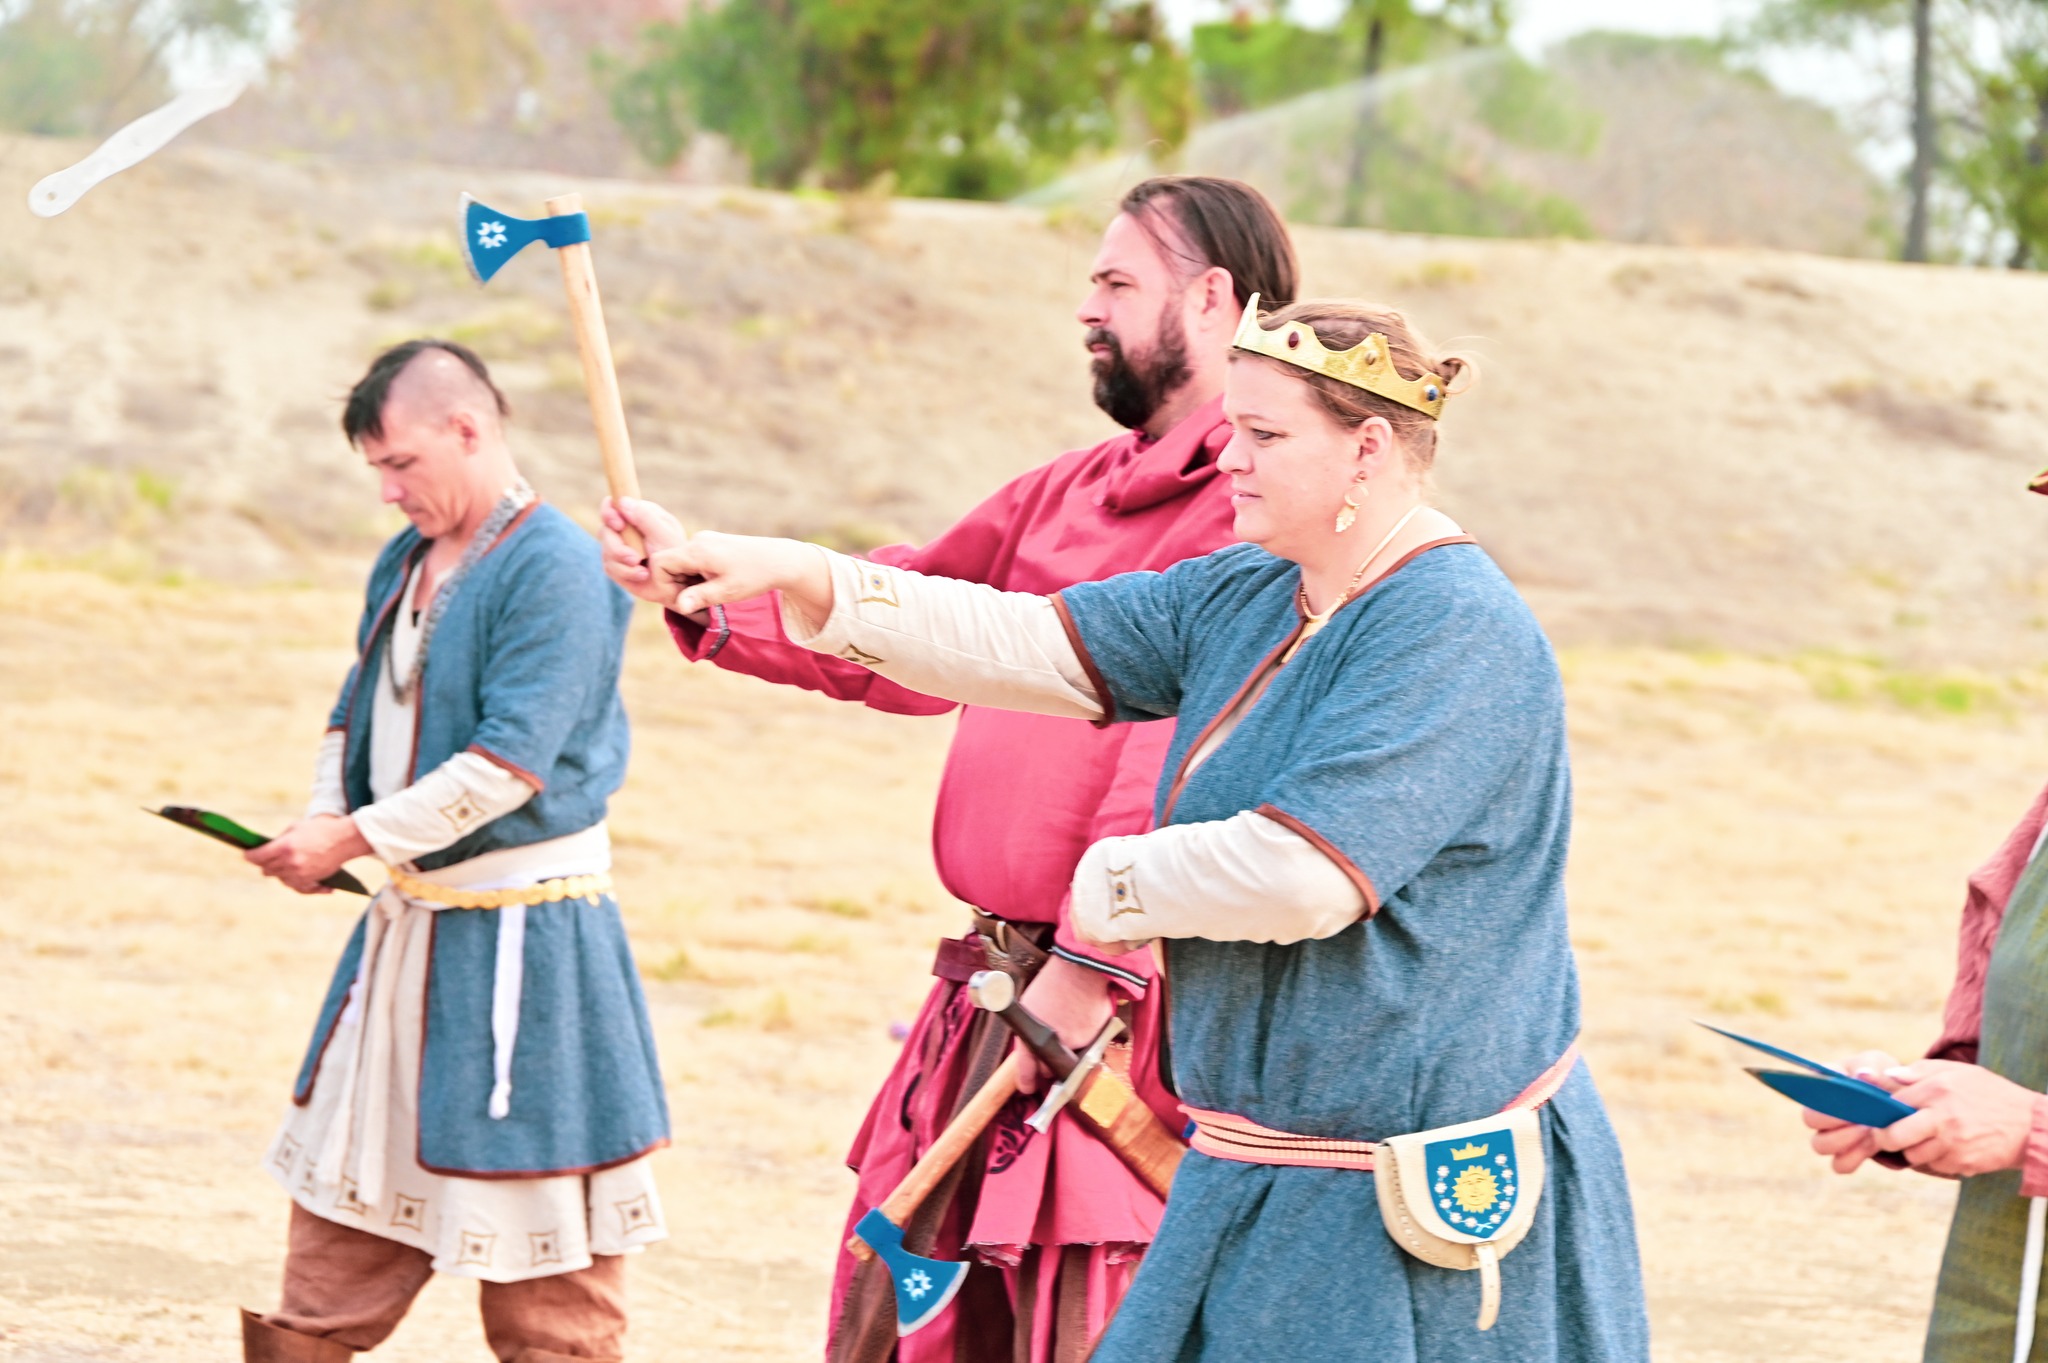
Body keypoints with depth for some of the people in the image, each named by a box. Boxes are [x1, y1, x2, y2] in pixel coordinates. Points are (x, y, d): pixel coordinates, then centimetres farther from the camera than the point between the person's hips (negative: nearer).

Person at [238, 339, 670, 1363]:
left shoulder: (554, 569, -18)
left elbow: (508, 763, -23)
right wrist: (321, 826, 0)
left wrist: (356, 838, -19)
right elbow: (358, 713, 19)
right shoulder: (406, 563, 10)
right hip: (408, 923, 9)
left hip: (520, 937, -9)